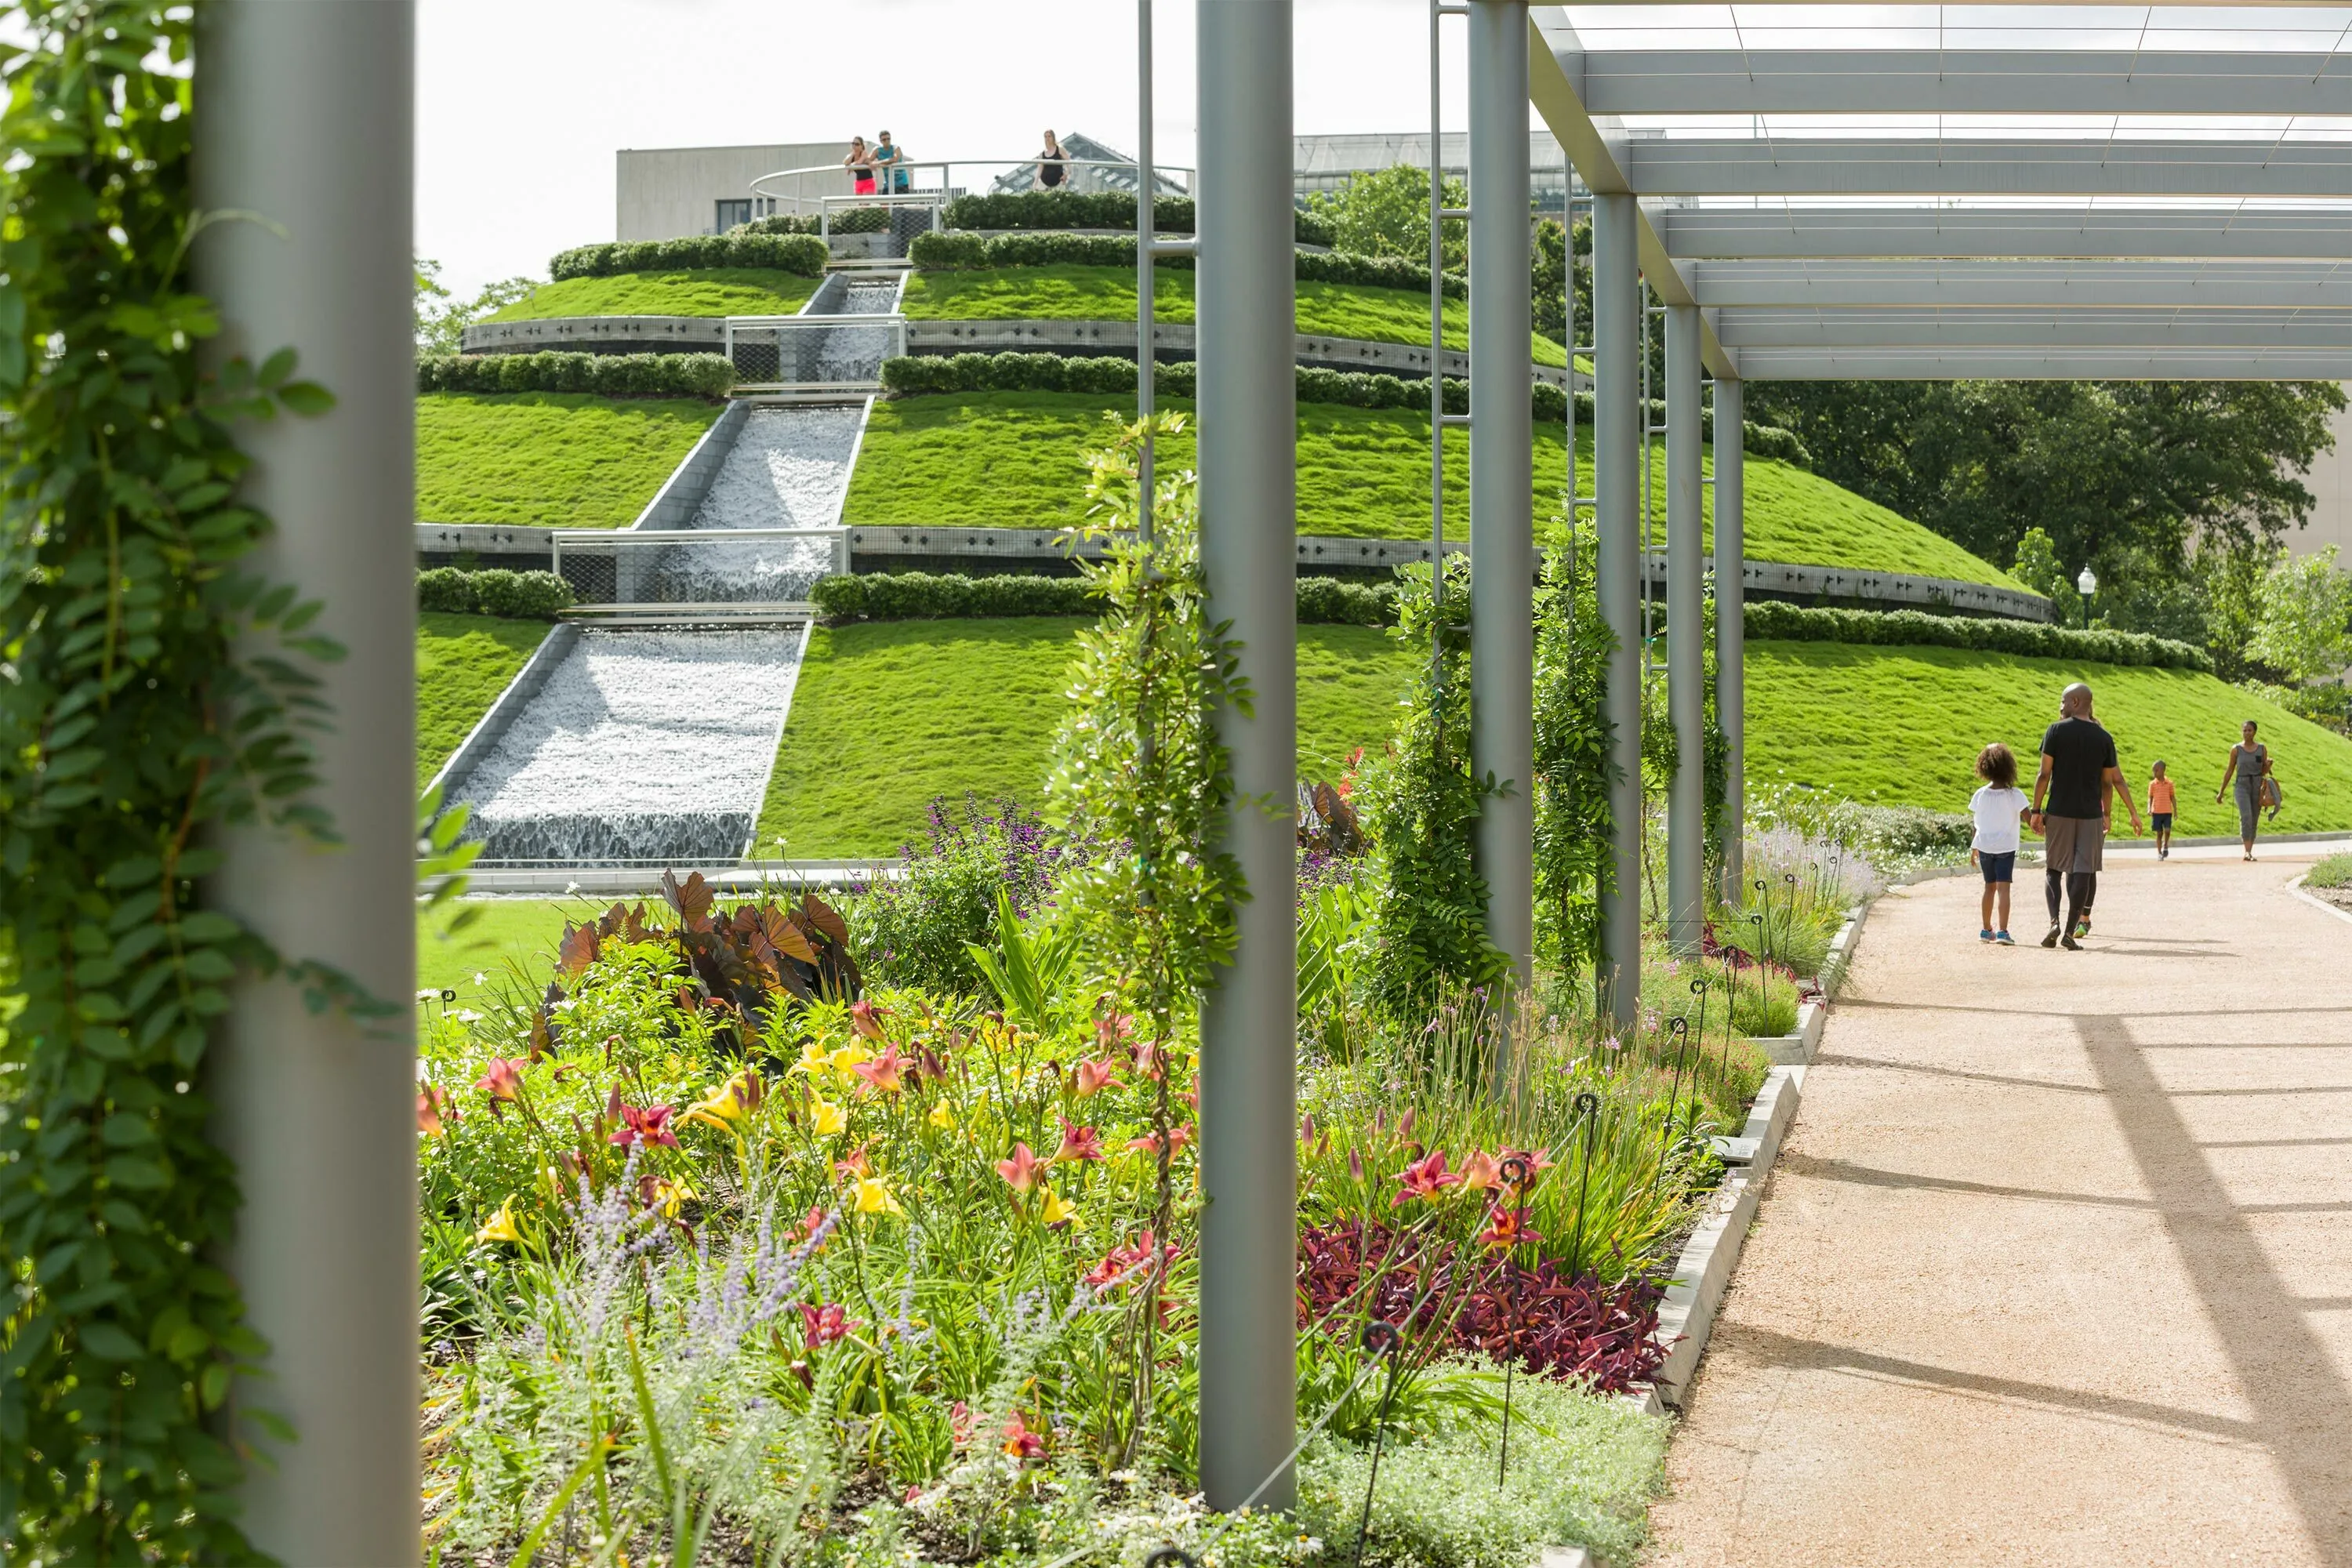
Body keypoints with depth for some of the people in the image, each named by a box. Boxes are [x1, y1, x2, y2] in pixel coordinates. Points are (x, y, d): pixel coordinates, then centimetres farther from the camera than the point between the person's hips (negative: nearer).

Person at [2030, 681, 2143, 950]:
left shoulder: (2056, 731, -5)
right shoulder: (2104, 738, 3)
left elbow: (2044, 774, -7)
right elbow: (2115, 780, 7)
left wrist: (2037, 810, -2)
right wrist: (2134, 813, 15)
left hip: (2059, 812, -1)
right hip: (2091, 814, 1)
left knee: (2053, 869, 9)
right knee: (2083, 872, 2)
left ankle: (2055, 922, -9)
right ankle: (2070, 931, -1)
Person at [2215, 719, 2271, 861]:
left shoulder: (2262, 749, 5)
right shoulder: (2236, 749, 0)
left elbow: (2265, 771, 10)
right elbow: (2229, 771, 7)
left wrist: (2268, 764, -14)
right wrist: (2221, 792, 8)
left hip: (2257, 786, 2)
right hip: (2242, 785, -2)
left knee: (2254, 821, 6)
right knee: (2246, 817, -22)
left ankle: (2250, 852, 18)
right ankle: (2247, 851, -27)